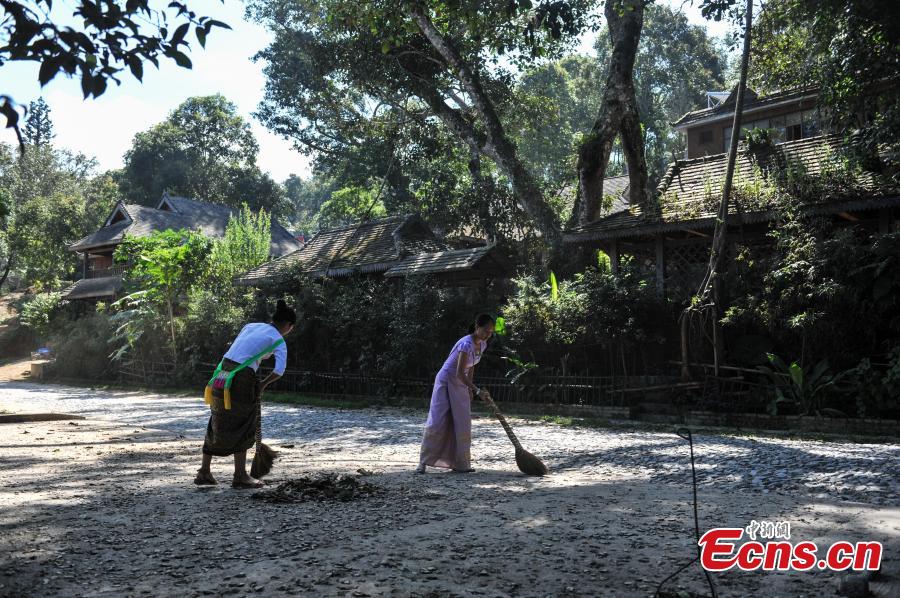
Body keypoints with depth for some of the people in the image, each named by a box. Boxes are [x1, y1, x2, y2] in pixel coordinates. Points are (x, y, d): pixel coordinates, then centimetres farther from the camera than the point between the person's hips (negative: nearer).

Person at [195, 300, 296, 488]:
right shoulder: (278, 341, -2)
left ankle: (204, 473, 21)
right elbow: (279, 370, -16)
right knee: (243, 428, 7)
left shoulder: (251, 326, 18)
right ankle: (240, 476, 11)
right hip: (242, 379, -7)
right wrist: (263, 384, 2)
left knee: (217, 425, 16)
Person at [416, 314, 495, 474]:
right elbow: (460, 372, -29)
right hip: (446, 382, -8)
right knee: (437, 422, -9)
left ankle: (460, 463, 8)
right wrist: (477, 389, -35)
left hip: (461, 385, 8)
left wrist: (470, 389, 15)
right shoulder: (466, 343, -26)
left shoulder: (482, 345, 0)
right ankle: (423, 462, -3)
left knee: (462, 424, 2)